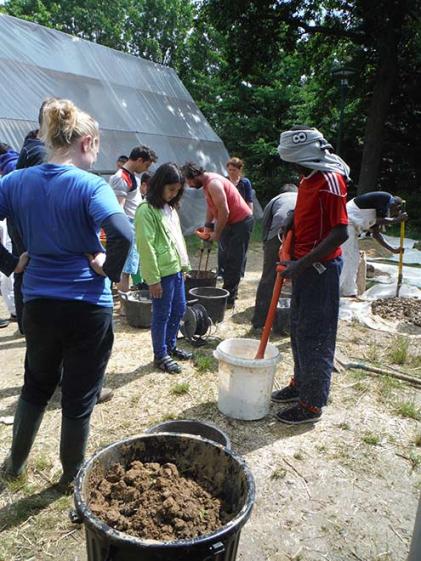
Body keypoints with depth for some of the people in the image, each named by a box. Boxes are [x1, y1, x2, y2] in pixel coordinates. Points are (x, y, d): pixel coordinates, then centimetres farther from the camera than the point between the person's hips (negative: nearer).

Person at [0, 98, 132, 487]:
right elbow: (123, 234, -30)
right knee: (79, 397, 14)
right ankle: (71, 475, 34)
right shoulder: (90, 185, -13)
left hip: (38, 304, 5)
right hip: (88, 307, -4)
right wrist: (110, 268, -13)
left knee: (37, 385, 28)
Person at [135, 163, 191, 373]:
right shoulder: (146, 210, -15)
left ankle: (170, 346, 36)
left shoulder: (170, 207, 13)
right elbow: (146, 246, -18)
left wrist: (184, 265, 16)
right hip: (161, 272, -9)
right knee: (162, 315, 3)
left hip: (176, 269, 9)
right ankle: (160, 355, 20)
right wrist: (153, 279, -18)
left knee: (179, 309, 18)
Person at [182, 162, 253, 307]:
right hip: (231, 222, 10)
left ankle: (229, 299, -4)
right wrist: (207, 226, 12)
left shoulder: (213, 184, -24)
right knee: (228, 259, 15)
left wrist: (217, 233, -17)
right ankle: (228, 291, 24)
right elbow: (211, 207, 16)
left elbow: (224, 211, -26)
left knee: (234, 262, -8)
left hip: (241, 222, -10)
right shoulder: (207, 183, 7)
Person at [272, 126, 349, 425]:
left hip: (320, 267, -9)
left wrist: (303, 264, -24)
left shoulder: (331, 179, -17)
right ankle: (300, 384, 34)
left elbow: (341, 233, -23)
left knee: (315, 336, -1)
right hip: (304, 265, 9)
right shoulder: (308, 179, 12)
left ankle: (312, 404, 12)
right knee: (299, 329, 18)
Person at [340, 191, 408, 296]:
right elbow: (379, 221, -16)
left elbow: (376, 234, 20)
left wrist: (393, 249, 22)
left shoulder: (378, 209, 19)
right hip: (346, 220, -10)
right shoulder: (387, 198, -6)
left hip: (351, 223, 10)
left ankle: (349, 290, 19)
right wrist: (398, 219, -2)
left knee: (354, 257, 13)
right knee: (348, 257, -9)